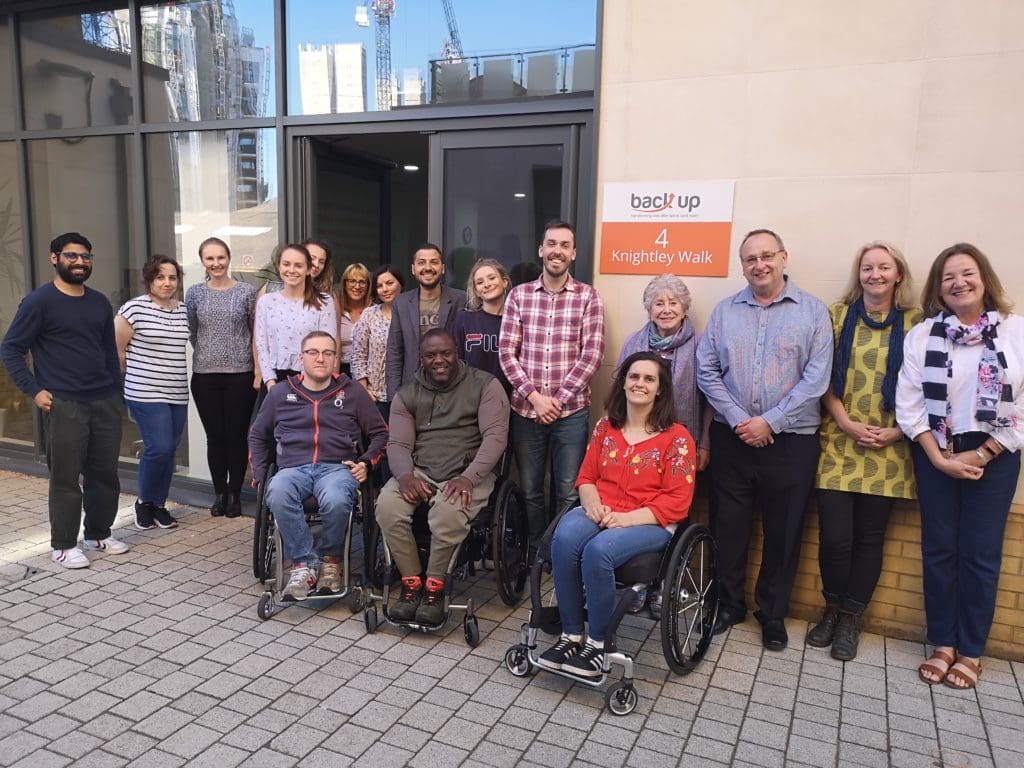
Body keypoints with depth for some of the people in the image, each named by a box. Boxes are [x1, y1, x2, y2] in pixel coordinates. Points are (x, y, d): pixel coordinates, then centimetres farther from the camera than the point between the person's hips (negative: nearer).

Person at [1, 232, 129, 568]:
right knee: (66, 478, 0)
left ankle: (98, 535, 26)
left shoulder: (100, 303, 13)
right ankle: (63, 545, 14)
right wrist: (34, 390, -10)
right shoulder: (39, 301, -4)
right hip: (63, 406, -5)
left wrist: (117, 393, 15)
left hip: (105, 402, 5)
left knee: (105, 474, 10)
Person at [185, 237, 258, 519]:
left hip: (240, 373, -2)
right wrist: (209, 353, 12)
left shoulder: (247, 291, 1)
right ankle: (219, 492, 20)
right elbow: (191, 333, 14)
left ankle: (235, 493, 16)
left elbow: (256, 333, 4)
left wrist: (257, 369, 2)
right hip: (205, 375, 2)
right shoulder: (194, 293, 6)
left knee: (237, 435, 3)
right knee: (215, 436, 8)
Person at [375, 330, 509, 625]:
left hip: (468, 473, -3)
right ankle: (412, 583, -8)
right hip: (419, 471, 4)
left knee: (448, 512, -34)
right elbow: (398, 443, 6)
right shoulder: (407, 395, 13)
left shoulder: (485, 385, 2)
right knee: (387, 506, -26)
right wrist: (405, 475, -17)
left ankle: (435, 586, -11)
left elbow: (495, 436, -8)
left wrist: (468, 478, -22)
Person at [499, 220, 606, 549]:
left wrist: (558, 399, -12)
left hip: (571, 411, -2)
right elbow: (506, 352, 1)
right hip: (525, 409, 2)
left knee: (568, 493, 5)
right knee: (530, 491, 13)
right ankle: (536, 555, 31)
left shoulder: (588, 297, 0)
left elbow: (592, 354, -6)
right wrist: (535, 396, -10)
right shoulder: (519, 295, 5)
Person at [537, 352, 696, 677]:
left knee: (597, 551, -34)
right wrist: (593, 505, -9)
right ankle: (570, 636, -16)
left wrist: (626, 519, -17)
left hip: (650, 523, -4)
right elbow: (586, 477, 14)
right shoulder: (605, 427, 12)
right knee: (564, 540, -30)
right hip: (599, 513, 4)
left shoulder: (677, 437, -3)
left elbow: (677, 501, -7)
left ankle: (597, 644, -14)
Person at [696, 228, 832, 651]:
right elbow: (707, 371, 2)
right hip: (732, 438, 2)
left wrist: (769, 422, -13)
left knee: (783, 532, 8)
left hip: (791, 440, -2)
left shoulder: (813, 311, 0)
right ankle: (729, 603, 28)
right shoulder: (725, 311, 7)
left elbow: (816, 379, -8)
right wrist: (738, 420, -9)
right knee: (728, 525, 9)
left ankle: (773, 613, 26)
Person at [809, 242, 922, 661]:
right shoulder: (838, 315, 5)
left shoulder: (915, 322, 4)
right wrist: (847, 423, -9)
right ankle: (832, 608, 22)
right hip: (839, 443, 0)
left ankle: (851, 618, 24)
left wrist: (897, 431, -8)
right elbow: (824, 378, 2)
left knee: (869, 537, 7)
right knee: (834, 536, -3)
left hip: (888, 450, 1)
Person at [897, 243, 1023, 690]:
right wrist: (939, 457, -11)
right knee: (939, 549, 6)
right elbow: (908, 403, -3)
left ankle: (971, 651, 20)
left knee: (981, 554, 5)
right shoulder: (922, 335, 0)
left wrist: (981, 456, -10)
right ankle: (943, 644, 20)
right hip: (936, 455, 1)